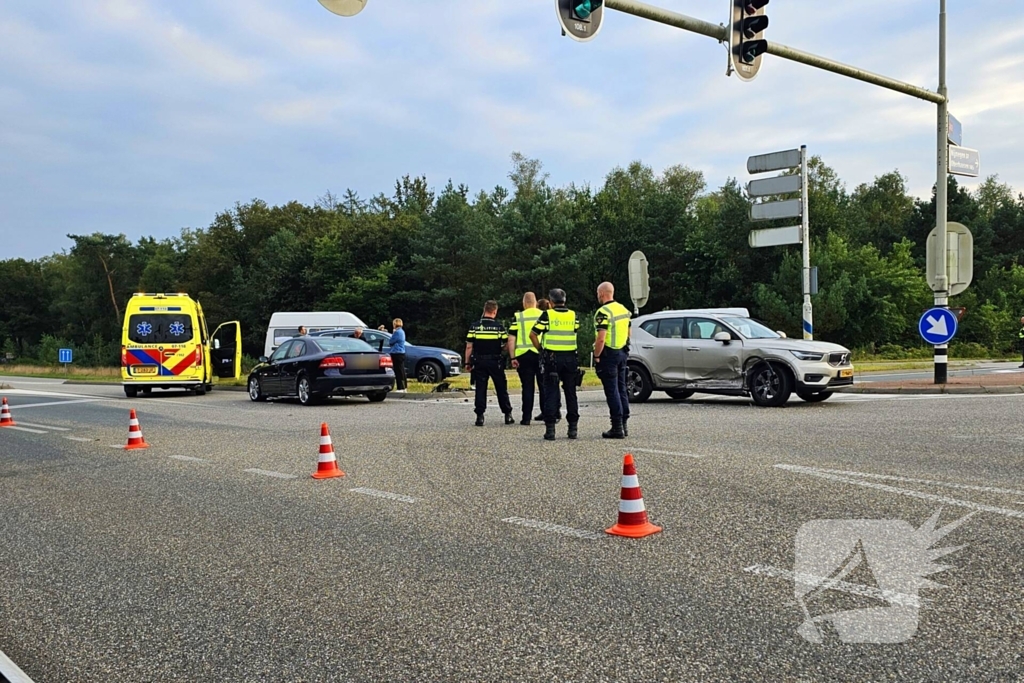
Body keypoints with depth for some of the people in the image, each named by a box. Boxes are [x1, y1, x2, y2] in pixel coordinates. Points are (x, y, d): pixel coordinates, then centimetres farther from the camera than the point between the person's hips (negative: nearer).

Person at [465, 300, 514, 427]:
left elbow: (469, 346, -2)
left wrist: (467, 362, 5)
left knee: (480, 389, 5)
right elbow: (506, 345, -4)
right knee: (501, 389, 9)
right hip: (495, 362, -1)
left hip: (479, 362, 1)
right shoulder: (499, 327, -4)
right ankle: (508, 415, 13)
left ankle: (480, 416, 2)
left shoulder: (474, 327, -1)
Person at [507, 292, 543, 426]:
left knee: (527, 387, 5)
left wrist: (512, 357, 1)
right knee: (544, 385, 10)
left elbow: (511, 339, -3)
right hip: (541, 354, 1)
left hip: (523, 355, -1)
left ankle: (526, 417, 5)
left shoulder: (518, 317, 1)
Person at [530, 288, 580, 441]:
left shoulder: (547, 315, -4)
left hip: (552, 357, -3)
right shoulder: (573, 315, 5)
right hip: (570, 357, 3)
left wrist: (539, 348, 7)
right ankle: (573, 427, 12)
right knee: (571, 393, 10)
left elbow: (533, 334, -7)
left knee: (551, 393, 1)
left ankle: (550, 428, -2)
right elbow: (576, 332, 10)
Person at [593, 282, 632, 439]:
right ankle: (624, 424, 19)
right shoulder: (623, 309, 11)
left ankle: (617, 427, -4)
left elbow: (601, 338, -22)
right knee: (621, 388, 14)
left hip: (609, 354, -8)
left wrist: (596, 356, -12)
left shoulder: (603, 312, -16)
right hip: (623, 352, 8)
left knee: (612, 391, -5)